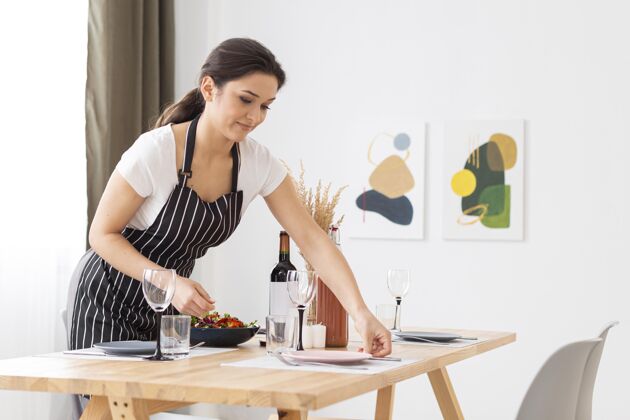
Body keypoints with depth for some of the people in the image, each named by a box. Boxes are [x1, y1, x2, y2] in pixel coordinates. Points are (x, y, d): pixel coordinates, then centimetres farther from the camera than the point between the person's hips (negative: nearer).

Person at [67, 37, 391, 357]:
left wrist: (360, 313, -28)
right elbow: (103, 234, -17)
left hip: (167, 307, 5)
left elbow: (312, 239, -15)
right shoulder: (156, 150, -26)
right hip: (109, 301, -4)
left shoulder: (258, 163, -12)